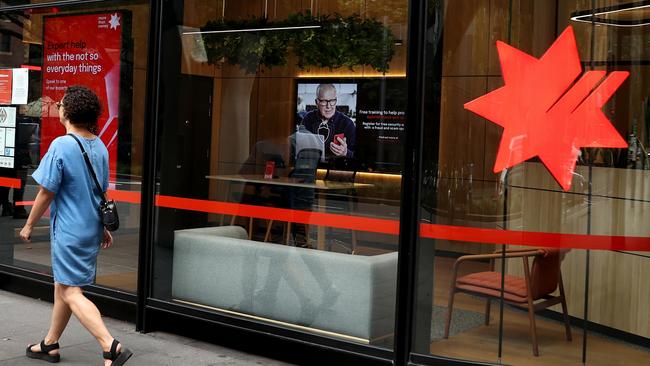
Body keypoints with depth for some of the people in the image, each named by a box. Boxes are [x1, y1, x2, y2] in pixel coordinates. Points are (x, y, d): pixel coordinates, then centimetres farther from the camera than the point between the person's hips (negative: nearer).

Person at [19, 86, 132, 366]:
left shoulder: (61, 146, -18)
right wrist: (102, 227, 22)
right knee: (62, 284, 20)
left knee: (70, 292, -6)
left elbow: (46, 193, -15)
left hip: (68, 230, -8)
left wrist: (29, 225, -2)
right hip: (91, 227, 8)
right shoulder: (99, 146, 5)